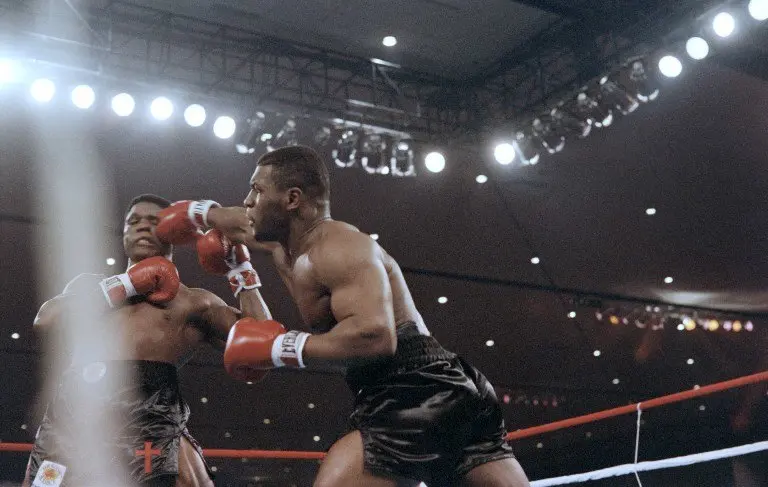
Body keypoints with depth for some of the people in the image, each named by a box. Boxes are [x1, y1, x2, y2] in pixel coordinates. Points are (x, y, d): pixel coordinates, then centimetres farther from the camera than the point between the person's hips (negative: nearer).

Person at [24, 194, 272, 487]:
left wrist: (241, 271, 17)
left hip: (152, 415, -2)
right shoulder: (91, 285, 28)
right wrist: (126, 285, 9)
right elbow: (45, 321, 8)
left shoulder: (195, 302, 22)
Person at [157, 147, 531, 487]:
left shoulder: (337, 247, -11)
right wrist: (196, 214, 61)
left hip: (419, 399, -10)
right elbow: (245, 225, 43)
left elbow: (375, 335, -27)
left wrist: (277, 347, -16)